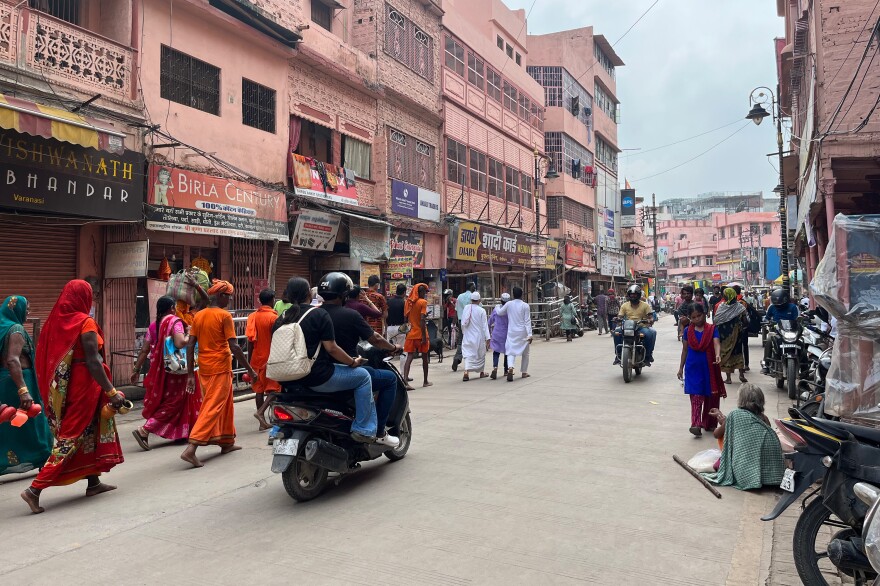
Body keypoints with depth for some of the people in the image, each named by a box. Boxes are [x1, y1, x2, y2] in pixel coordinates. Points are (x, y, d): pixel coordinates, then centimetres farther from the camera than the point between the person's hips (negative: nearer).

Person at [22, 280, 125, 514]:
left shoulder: (55, 320, 4)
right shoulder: (85, 322, -15)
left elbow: (46, 357, 8)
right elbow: (93, 361, -18)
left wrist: (52, 391, 18)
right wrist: (112, 391, -15)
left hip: (61, 387, 7)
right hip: (82, 385, -7)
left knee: (89, 431, 18)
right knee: (71, 437, 1)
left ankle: (94, 482, 27)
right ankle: (35, 488, -1)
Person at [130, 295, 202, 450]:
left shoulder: (153, 325, 7)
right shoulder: (175, 321, -11)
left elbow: (144, 350, 5)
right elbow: (180, 343, -27)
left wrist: (136, 370, 10)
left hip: (158, 370, 7)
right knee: (172, 403, 1)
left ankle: (180, 433, 29)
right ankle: (144, 430, -11)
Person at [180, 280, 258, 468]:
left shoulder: (199, 316, 8)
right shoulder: (224, 316, -11)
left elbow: (190, 345, 6)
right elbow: (234, 346, -16)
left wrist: (190, 373, 9)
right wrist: (249, 369, -9)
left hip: (204, 369, 7)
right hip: (220, 369, -7)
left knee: (225, 404, 20)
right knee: (213, 408, -5)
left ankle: (226, 442, 30)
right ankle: (191, 449, -13)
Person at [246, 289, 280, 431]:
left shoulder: (252, 316, 4)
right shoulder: (274, 317, -12)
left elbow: (250, 341, 7)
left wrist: (249, 360, 14)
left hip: (257, 358, 6)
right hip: (271, 358, -5)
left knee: (259, 390, 9)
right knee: (273, 388, 3)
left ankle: (263, 422, 14)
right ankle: (261, 412, -15)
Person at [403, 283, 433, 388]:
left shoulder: (409, 302, 7)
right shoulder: (423, 302, -10)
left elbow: (406, 317, 9)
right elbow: (422, 319, -17)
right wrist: (424, 336, -17)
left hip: (411, 334, 4)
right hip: (420, 334, -4)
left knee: (409, 357, -1)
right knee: (425, 357, 12)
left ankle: (405, 381, -17)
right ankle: (425, 381, 23)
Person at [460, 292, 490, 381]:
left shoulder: (466, 308, -4)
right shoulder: (481, 311, -12)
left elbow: (463, 323, 2)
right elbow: (485, 326, -11)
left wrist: (464, 333, 17)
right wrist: (487, 338, -8)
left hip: (468, 336, 1)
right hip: (479, 336, -1)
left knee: (468, 354, 2)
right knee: (481, 354, 17)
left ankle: (466, 372, -19)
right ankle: (482, 372, 30)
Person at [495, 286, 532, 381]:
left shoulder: (509, 304, -1)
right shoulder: (525, 305, -7)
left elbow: (499, 313, 12)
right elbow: (527, 321, -9)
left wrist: (499, 307, 34)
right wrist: (530, 334, -9)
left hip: (511, 332, 1)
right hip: (523, 332, -1)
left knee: (511, 352, 0)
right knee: (525, 353, 15)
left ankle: (510, 368, -26)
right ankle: (524, 372, 21)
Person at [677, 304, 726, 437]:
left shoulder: (712, 329, -2)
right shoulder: (687, 331, 2)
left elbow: (717, 343, -18)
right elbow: (685, 350, 8)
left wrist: (718, 355, -39)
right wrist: (681, 368, 9)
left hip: (709, 367, 0)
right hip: (693, 368, 0)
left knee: (711, 396, 9)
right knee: (696, 396, -7)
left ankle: (709, 423, 24)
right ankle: (696, 425, -14)